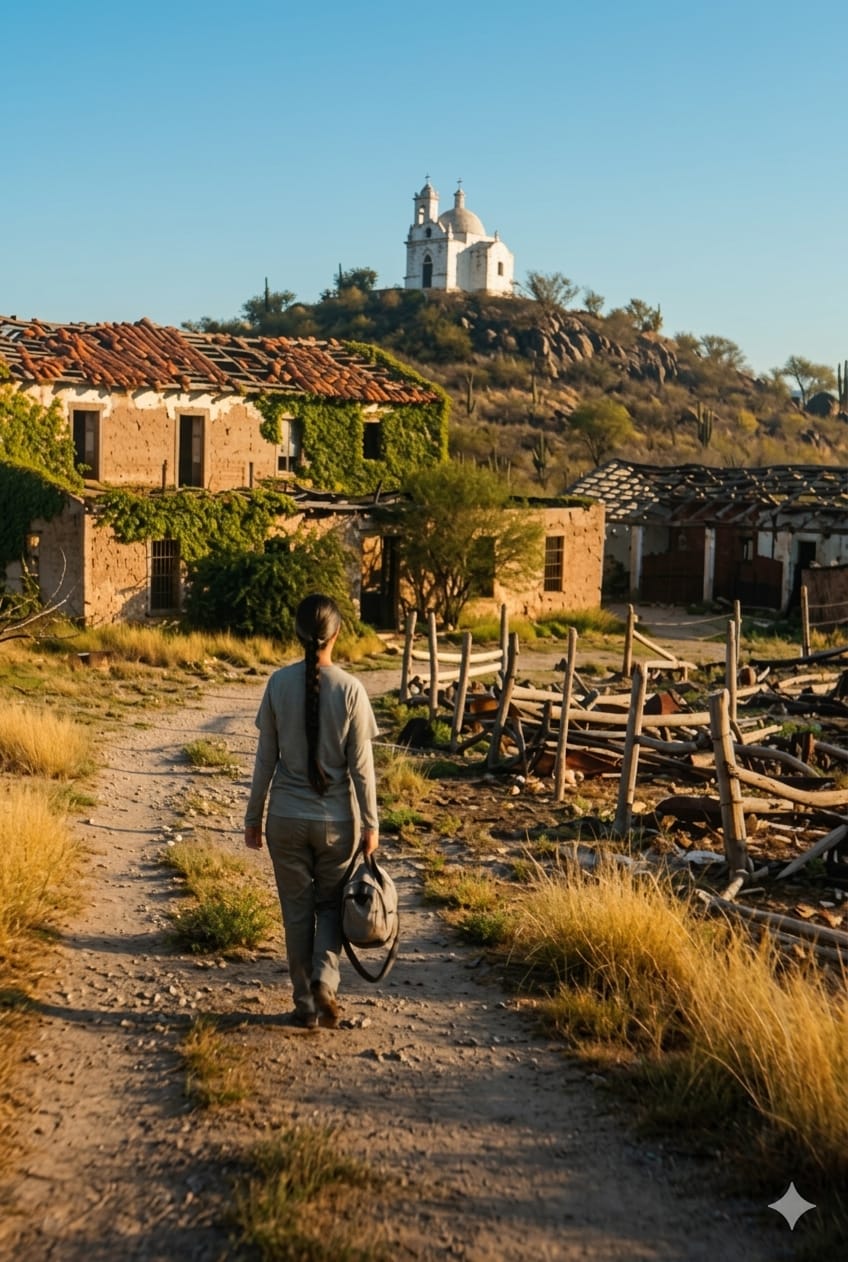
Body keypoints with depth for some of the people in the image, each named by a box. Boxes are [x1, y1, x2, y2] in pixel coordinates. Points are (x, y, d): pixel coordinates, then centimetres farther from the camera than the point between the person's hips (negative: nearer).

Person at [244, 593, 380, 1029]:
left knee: (297, 911, 13)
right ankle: (324, 978, -3)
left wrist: (253, 816, 8)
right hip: (337, 820, -1)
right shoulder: (350, 689, -10)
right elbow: (361, 767, -7)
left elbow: (265, 759, -2)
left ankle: (307, 1004, 18)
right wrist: (370, 825, 2)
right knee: (331, 904, 18)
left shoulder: (279, 683, -7)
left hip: (286, 818, 1)